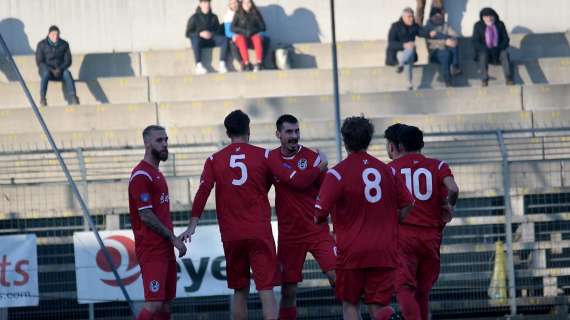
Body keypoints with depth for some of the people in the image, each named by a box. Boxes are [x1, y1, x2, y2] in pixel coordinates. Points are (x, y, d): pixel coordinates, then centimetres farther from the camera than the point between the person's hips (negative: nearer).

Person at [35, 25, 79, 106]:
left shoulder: (64, 44, 2)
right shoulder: (42, 45, -4)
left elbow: (68, 61, 1)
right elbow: (39, 62, -8)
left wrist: (59, 69, -19)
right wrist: (52, 70, -21)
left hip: (60, 70, 1)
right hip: (46, 69, -1)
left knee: (67, 73, -33)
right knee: (46, 73, -37)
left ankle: (72, 98, -50)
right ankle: (42, 98, -46)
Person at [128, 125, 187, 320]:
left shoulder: (156, 173, 18)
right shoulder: (141, 175, -12)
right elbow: (146, 216, -17)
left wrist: (172, 238, 12)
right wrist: (173, 238, -12)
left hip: (165, 249, 10)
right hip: (152, 250, -10)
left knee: (165, 304, 7)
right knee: (154, 303, -16)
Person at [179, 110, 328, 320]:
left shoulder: (214, 160, 4)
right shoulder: (263, 155, 0)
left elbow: (203, 191, -8)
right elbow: (296, 181, -2)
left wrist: (193, 224, -10)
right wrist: (320, 168, 14)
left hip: (231, 236, 2)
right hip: (260, 232, -2)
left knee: (240, 291, 13)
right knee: (266, 290, -5)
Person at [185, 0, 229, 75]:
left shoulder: (214, 17, 12)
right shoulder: (194, 18, 2)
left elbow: (218, 30, 11)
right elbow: (188, 33, -2)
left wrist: (211, 34, -12)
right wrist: (200, 34, -19)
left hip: (211, 39, 3)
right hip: (199, 38, -3)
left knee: (224, 39, -26)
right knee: (195, 40, -39)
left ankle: (222, 65, -32)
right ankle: (199, 66, -44)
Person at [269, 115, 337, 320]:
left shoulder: (312, 157, -5)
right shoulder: (271, 159, 3)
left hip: (317, 231, -2)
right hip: (288, 233, 2)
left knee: (336, 276, -17)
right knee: (288, 290, 5)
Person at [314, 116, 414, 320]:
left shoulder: (337, 173, -7)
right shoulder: (387, 170, 6)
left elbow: (320, 213, -13)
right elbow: (406, 205, 12)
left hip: (351, 251, -3)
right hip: (384, 252, 3)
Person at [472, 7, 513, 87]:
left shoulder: (500, 24, 1)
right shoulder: (478, 26, -3)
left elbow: (506, 39, 0)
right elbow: (475, 42, -9)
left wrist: (498, 48, -19)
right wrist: (487, 50, -23)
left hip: (498, 50, 1)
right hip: (484, 51, -1)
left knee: (505, 54, -31)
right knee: (483, 55, -35)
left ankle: (508, 78, -38)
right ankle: (484, 80, -34)